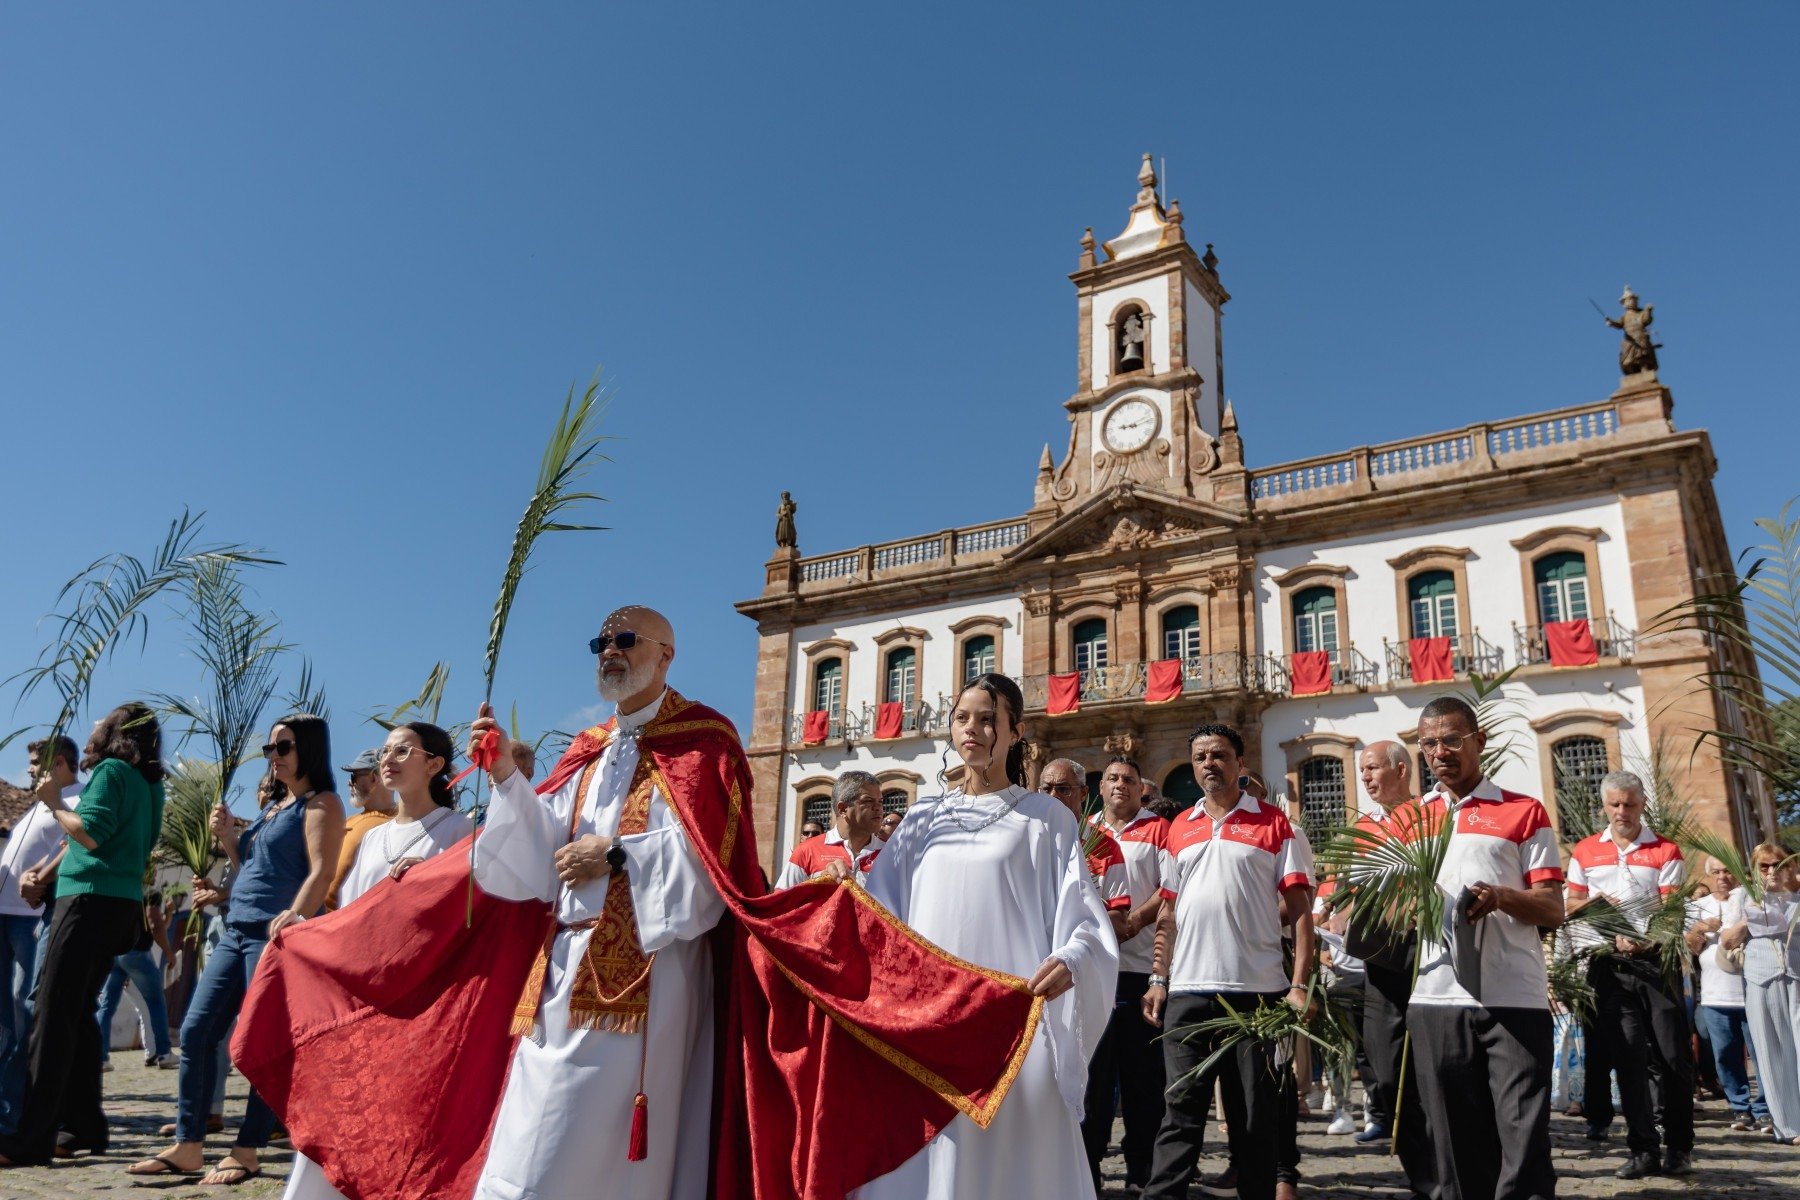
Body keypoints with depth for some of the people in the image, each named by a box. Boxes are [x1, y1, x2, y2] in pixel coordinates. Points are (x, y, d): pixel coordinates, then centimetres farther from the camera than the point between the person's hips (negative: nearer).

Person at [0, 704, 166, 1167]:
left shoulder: (110, 770, -6)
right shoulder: (149, 784, 17)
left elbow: (90, 834, -16)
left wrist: (55, 804, -2)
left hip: (92, 899, -8)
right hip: (123, 902, 8)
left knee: (53, 1014, -8)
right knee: (78, 1012, 13)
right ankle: (84, 1126, 15)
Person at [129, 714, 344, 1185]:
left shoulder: (321, 803, -5)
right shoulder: (273, 807, 22)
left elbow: (322, 870, -18)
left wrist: (295, 916, -33)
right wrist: (227, 839, 11)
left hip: (278, 933, -9)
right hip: (237, 930, 9)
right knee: (196, 1031, 6)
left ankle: (247, 1152, 4)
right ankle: (187, 1147, 14)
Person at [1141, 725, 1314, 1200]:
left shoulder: (1273, 824, 2)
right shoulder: (1179, 828, 13)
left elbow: (1300, 911, -2)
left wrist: (1299, 985, -10)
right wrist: (1158, 979, 7)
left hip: (1257, 989, -2)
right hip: (1187, 990, 3)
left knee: (1257, 1111, 7)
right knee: (1182, 1107, 3)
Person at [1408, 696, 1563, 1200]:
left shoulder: (1525, 813, 5)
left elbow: (1553, 910, 0)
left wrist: (1501, 897, -19)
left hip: (1515, 999, -3)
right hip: (1436, 999, 3)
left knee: (1524, 1140, -1)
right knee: (1454, 1139, 10)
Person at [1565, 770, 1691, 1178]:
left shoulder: (1665, 851, 2)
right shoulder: (1584, 852, 10)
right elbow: (1570, 905, 13)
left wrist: (1642, 941, -24)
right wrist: (1592, 903, -9)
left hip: (1657, 960, -2)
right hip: (1609, 965, 2)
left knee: (1673, 1054, 2)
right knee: (1627, 1056, 3)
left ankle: (1679, 1147, 15)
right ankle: (1643, 1148, 8)